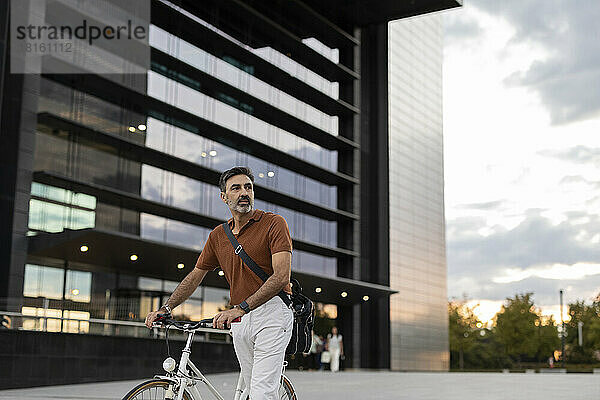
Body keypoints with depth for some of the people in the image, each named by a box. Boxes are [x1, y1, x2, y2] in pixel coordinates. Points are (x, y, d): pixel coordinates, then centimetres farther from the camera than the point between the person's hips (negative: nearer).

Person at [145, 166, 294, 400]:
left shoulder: (274, 223, -6)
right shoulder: (218, 235, 13)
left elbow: (281, 276, -17)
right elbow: (195, 276, 21)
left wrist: (241, 308, -25)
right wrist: (166, 308, 9)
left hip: (271, 313, -6)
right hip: (240, 320, 6)